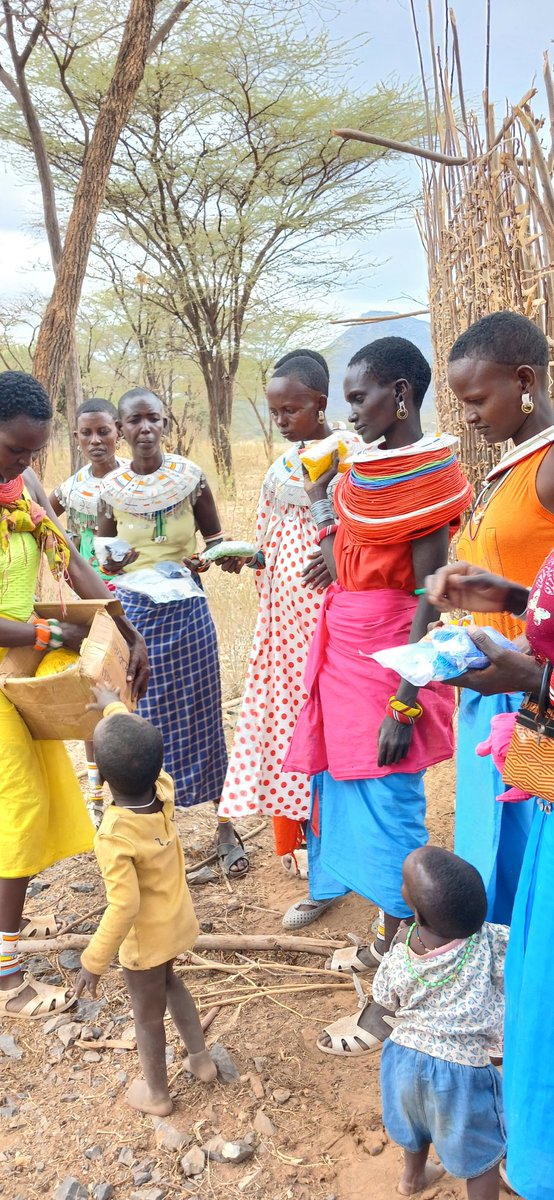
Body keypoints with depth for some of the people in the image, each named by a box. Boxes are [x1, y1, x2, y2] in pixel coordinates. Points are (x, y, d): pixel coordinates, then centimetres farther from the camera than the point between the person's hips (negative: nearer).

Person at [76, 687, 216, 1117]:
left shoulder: (114, 837, -36)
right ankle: (201, 1057, 46)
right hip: (178, 921, 6)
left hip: (146, 937, -6)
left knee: (148, 1014, 19)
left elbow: (125, 906, -33)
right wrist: (115, 708, 13)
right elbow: (141, 746, -1)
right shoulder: (164, 791, -19)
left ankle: (157, 1093, 42)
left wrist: (94, 961, -21)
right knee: (168, 980, 34)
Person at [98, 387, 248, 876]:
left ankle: (225, 825, 18)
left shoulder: (190, 476, -3)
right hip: (133, 610, 1)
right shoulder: (112, 488, 0)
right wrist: (111, 563, -15)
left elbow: (215, 534, 8)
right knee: (142, 720, 6)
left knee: (199, 715, 5)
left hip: (186, 609, -1)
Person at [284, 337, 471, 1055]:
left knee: (389, 811, -2)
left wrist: (405, 705, -20)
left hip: (390, 661, -9)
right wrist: (322, 512, 1)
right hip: (346, 652, 9)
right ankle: (389, 941, 34)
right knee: (356, 798, 16)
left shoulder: (426, 477, -15)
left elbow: (429, 599, -19)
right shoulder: (367, 466, 11)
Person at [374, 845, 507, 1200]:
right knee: (483, 1155, 23)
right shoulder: (490, 943, -29)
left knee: (418, 1121, 35)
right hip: (461, 1071, -3)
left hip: (405, 1059, 4)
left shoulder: (399, 958, -21)